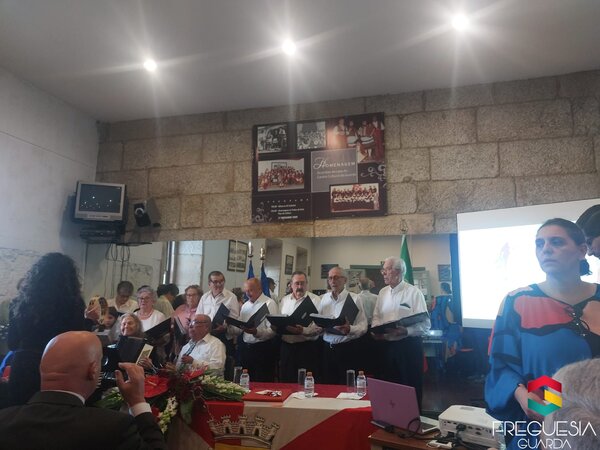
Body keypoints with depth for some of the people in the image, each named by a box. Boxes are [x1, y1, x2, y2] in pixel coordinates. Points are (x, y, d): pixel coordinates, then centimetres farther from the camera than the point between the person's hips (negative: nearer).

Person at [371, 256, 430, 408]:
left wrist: (406, 331, -26)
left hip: (408, 346, -5)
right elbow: (376, 317, 17)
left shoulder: (414, 293, -8)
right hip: (385, 346, 6)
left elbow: (425, 324, -12)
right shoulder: (383, 292, 11)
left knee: (410, 388, 4)